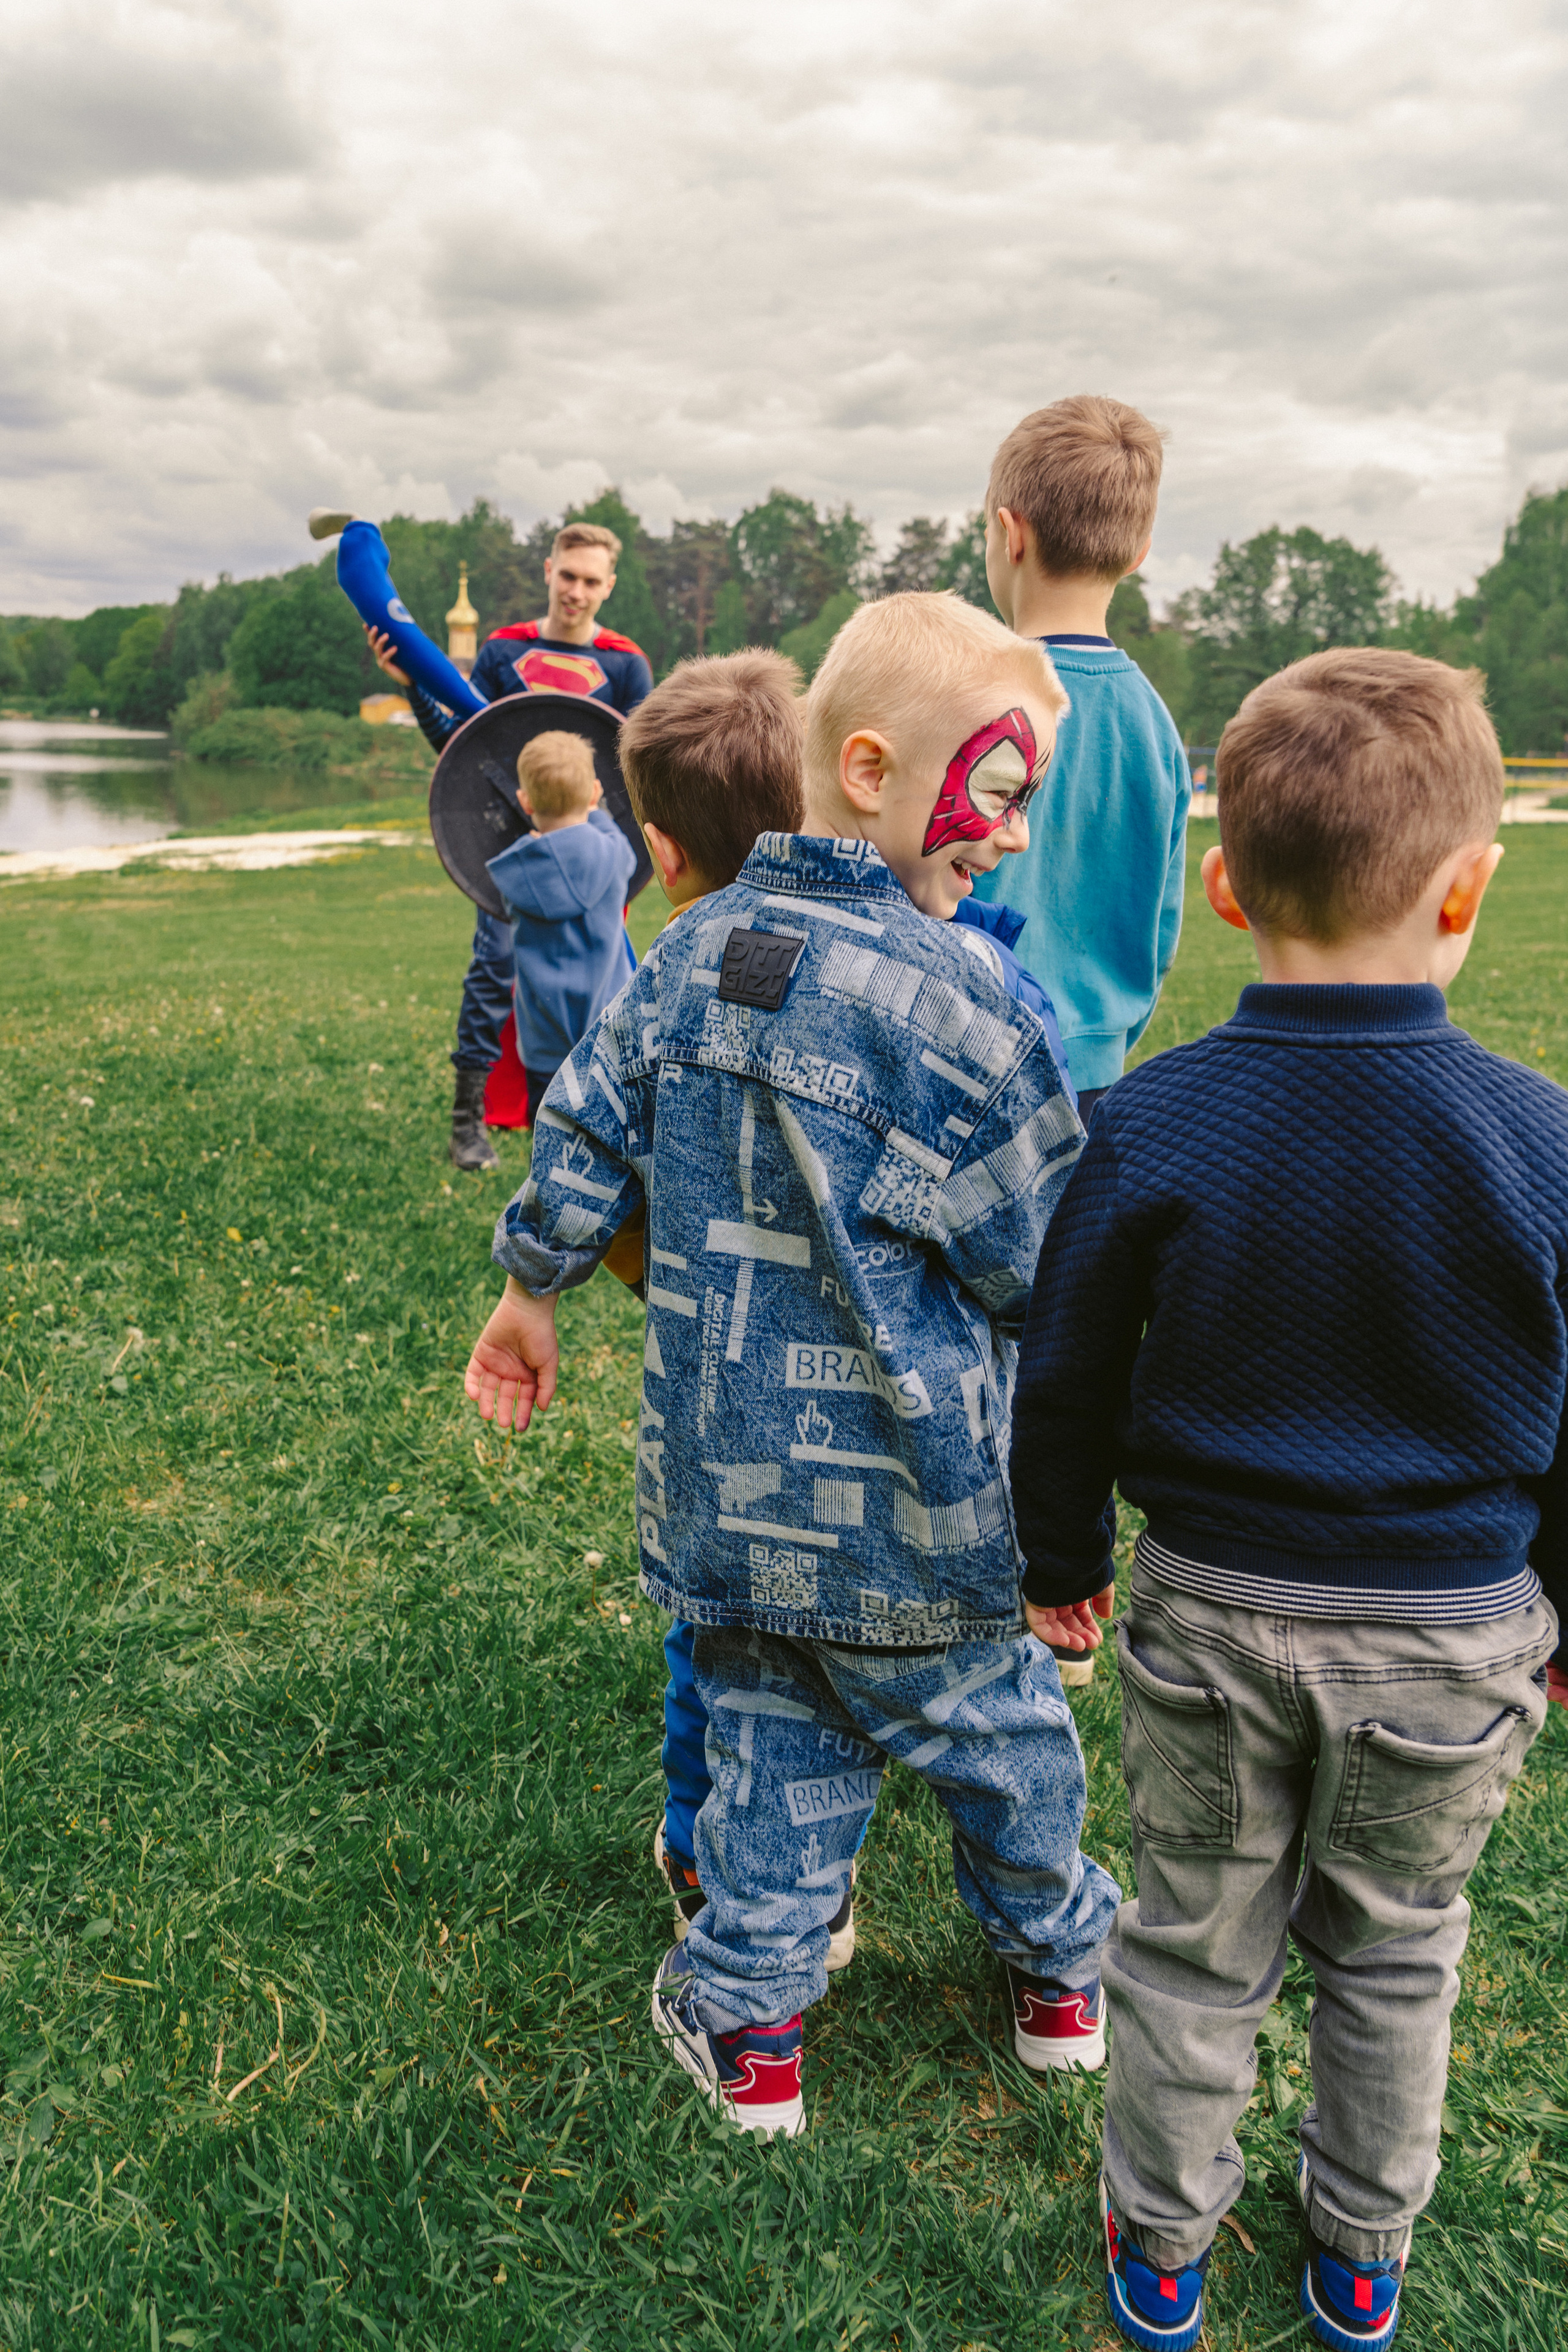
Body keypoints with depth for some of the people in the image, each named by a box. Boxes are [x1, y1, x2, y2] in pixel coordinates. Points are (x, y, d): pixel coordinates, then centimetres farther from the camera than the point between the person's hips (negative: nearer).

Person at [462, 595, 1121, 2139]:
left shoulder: (686, 958, 0)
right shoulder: (947, 999, -20)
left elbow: (582, 1145, 8)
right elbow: (1045, 1262, -13)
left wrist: (531, 1293, 23)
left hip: (721, 1483, 5)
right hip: (906, 1500, -4)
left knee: (772, 1746, 20)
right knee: (999, 1729, 19)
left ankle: (747, 2021, 30)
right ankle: (1056, 1968, 41)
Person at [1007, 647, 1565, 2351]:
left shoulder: (1149, 1127, -15)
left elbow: (1066, 1383, -6)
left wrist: (1060, 1561, 11)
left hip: (1211, 1615, 0)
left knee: (1197, 1942, 20)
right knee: (1393, 1951, 23)